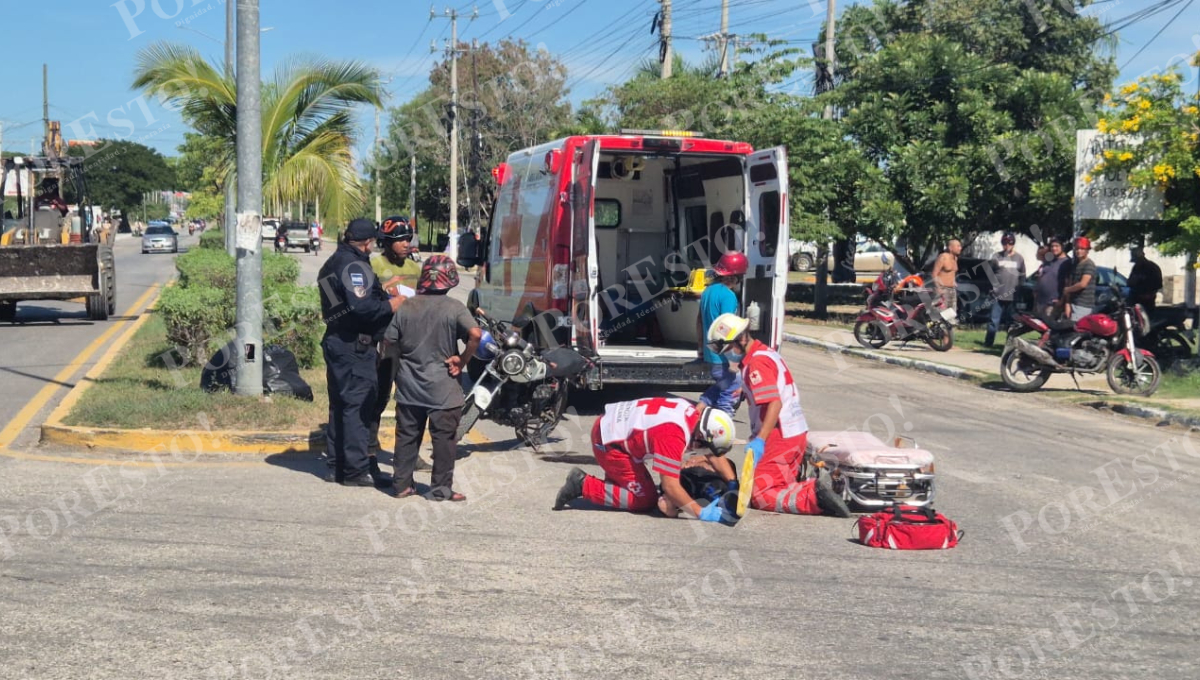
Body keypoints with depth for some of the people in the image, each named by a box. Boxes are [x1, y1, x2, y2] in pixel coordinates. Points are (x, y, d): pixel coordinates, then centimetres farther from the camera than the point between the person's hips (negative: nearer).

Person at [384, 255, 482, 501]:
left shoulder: (406, 307, 2)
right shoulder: (454, 308, -9)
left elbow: (389, 340, 4)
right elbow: (475, 334, -22)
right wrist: (462, 360, -11)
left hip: (408, 386, 4)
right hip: (442, 388, -4)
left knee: (407, 435, 13)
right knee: (444, 438, 3)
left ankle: (402, 484, 18)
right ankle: (441, 488, 6)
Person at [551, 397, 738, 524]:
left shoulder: (696, 414, -5)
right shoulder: (673, 435, -31)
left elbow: (717, 455, 9)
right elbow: (670, 486, -30)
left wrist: (734, 486, 2)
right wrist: (702, 513, -26)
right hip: (608, 442, -9)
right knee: (645, 500, -7)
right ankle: (583, 485, -5)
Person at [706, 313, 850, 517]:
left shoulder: (756, 362, -16)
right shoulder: (766, 353, 15)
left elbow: (774, 403, -25)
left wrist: (759, 440, -31)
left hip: (780, 438, -10)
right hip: (797, 433, 10)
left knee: (759, 496, -8)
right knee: (780, 487, 15)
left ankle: (816, 498, -21)